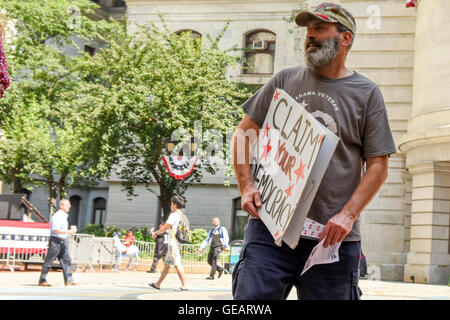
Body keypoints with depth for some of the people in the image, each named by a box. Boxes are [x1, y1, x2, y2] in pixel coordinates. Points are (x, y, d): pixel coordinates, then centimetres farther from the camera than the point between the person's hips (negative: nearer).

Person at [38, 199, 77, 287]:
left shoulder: (64, 216, 17)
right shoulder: (57, 216, -13)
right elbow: (55, 230, -22)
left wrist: (71, 231, 13)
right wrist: (68, 232, -23)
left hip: (63, 241, 9)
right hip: (56, 241, -9)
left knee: (66, 260, 2)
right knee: (49, 262, -2)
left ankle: (68, 280, 1)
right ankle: (42, 280, 5)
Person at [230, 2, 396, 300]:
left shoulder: (367, 94, 7)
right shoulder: (285, 80, 12)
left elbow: (378, 166, 4)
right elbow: (243, 133, 15)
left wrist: (348, 214, -9)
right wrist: (246, 186, 0)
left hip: (333, 235, -1)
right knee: (251, 296, -8)